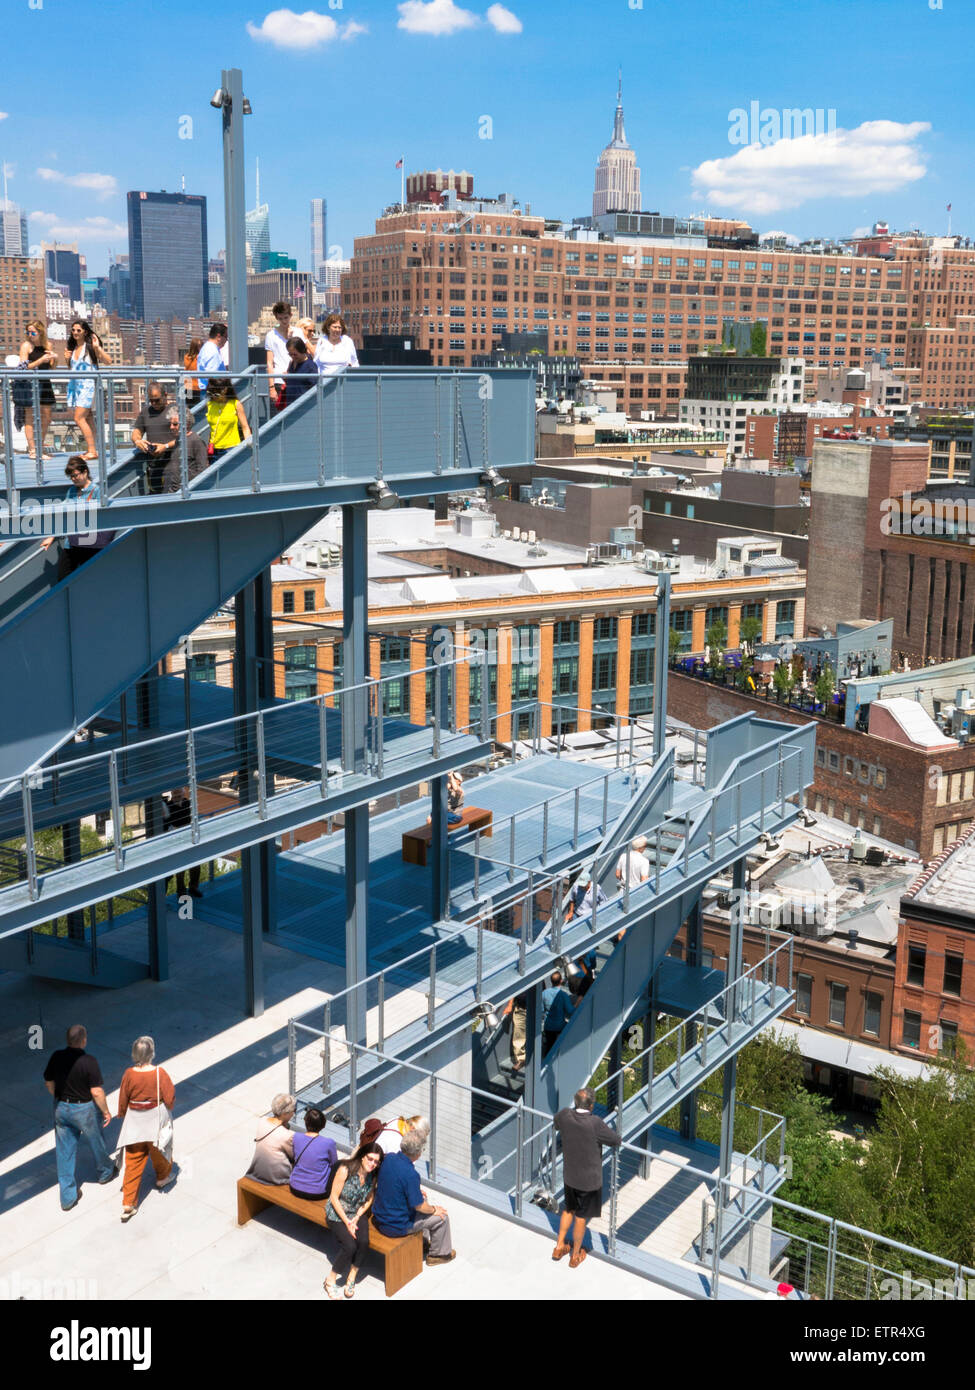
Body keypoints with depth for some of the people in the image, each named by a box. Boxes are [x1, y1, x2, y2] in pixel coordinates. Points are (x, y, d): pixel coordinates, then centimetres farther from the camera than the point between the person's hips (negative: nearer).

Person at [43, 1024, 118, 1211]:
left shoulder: (56, 1057, -11)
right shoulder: (89, 1061, -26)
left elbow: (49, 1083, 3)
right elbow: (97, 1092, -21)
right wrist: (106, 1111, -6)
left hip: (61, 1108, 4)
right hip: (84, 1109, -4)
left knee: (64, 1151, 14)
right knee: (97, 1143, 23)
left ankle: (67, 1197, 21)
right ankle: (106, 1172, 48)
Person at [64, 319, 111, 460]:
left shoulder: (90, 346, -5)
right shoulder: (71, 347, 15)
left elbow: (108, 362, -13)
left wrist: (97, 347, -22)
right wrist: (67, 359, 5)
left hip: (87, 385, -7)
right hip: (74, 384, 7)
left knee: (79, 418, -15)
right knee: (87, 419, 9)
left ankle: (92, 451, -13)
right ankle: (92, 450, 12)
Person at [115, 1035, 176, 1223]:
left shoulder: (129, 1074, -17)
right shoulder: (159, 1074, -22)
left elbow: (123, 1100, -4)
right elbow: (170, 1098, -14)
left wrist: (122, 1116, 15)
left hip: (134, 1122, 1)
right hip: (156, 1120, -1)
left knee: (133, 1161, 8)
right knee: (158, 1150, 26)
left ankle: (128, 1204, 8)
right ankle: (163, 1176, 53)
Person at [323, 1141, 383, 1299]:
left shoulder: (373, 1175, -7)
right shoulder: (345, 1170, -22)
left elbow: (369, 1200, 4)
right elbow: (334, 1198, -17)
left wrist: (356, 1218, -10)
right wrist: (347, 1222, -18)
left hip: (358, 1213, 4)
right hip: (337, 1214, -4)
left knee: (364, 1242, -24)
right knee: (350, 1246, -24)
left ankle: (351, 1279, -3)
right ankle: (330, 1280, -2)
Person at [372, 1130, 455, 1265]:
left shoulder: (389, 1158, -9)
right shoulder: (410, 1174, -32)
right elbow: (418, 1206, -21)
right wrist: (434, 1210, -1)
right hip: (397, 1226, -8)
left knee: (422, 1199, 29)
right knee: (442, 1217, 9)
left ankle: (423, 1242, 44)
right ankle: (438, 1254, 30)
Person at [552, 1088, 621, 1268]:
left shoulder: (565, 1115, -15)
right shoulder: (595, 1124, -30)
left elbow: (556, 1123, 10)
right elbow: (616, 1140, -17)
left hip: (569, 1175, 5)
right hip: (589, 1179, -5)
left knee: (569, 1209, 28)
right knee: (581, 1218, 15)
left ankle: (559, 1247, 40)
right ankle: (575, 1256, 33)